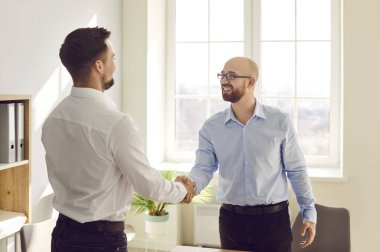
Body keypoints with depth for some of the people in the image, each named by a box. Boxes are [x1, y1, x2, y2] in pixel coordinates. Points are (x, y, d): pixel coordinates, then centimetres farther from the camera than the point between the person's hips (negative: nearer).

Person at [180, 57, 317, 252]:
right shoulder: (211, 127, 0)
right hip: (231, 219, 2)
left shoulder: (279, 122, -3)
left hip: (274, 219, -1)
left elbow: (296, 171, 1)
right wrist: (190, 184, -28)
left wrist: (309, 212, 0)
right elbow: (204, 168, -6)